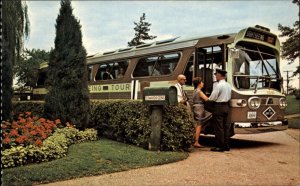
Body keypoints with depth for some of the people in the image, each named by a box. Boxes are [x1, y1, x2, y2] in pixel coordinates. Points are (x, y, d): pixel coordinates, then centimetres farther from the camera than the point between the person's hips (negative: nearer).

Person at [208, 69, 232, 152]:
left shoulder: (219, 85, -15)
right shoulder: (228, 85, 12)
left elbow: (213, 97, -14)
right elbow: (229, 97, 16)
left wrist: (208, 99, 4)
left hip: (219, 107, -9)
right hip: (226, 106, 9)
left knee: (219, 127, -3)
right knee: (226, 127, 11)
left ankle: (220, 146, -1)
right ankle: (226, 146, 16)